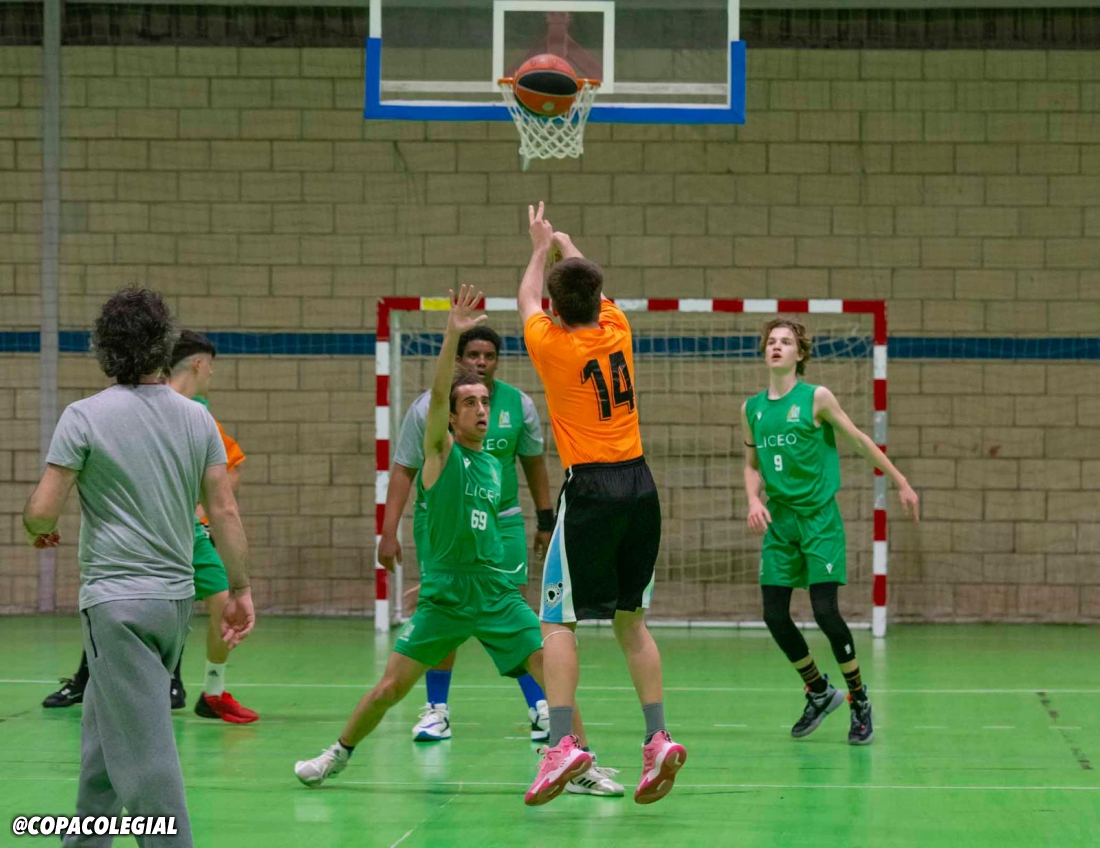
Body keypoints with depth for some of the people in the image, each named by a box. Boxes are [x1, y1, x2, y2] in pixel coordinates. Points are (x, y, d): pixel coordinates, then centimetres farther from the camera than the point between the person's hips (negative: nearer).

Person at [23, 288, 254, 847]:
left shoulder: (84, 417, -9)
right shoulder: (196, 419, 4)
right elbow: (224, 512, 2)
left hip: (117, 599, -6)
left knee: (144, 750, -7)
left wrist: (37, 528, 13)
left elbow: (43, 509, -9)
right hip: (176, 596, 6)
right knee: (103, 734, 21)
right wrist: (241, 589, 9)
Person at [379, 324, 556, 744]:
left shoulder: (519, 404, -1)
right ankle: (437, 710, 12)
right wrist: (389, 531, -8)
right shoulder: (429, 406, -6)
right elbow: (404, 469, -3)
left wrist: (545, 521, 13)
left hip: (501, 521, 1)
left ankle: (540, 709, -1)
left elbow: (534, 461, 12)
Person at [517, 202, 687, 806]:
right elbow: (591, 287, 28)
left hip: (590, 488, -5)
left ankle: (561, 741, -17)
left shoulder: (550, 344, -5)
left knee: (557, 621, -3)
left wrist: (540, 249, 37)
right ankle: (658, 738, 2)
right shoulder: (616, 329, 5)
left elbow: (527, 298, 18)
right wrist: (563, 243, 45)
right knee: (630, 620, 12)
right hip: (639, 485, 5)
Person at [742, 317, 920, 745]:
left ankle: (860, 700, 5)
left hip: (819, 517, -5)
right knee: (775, 616, 0)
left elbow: (860, 441, 2)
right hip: (778, 521, 5)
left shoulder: (816, 398, -5)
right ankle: (820, 693, 22)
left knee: (825, 611, -13)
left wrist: (901, 483, 4)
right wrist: (754, 500, -1)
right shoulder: (752, 408, 8)